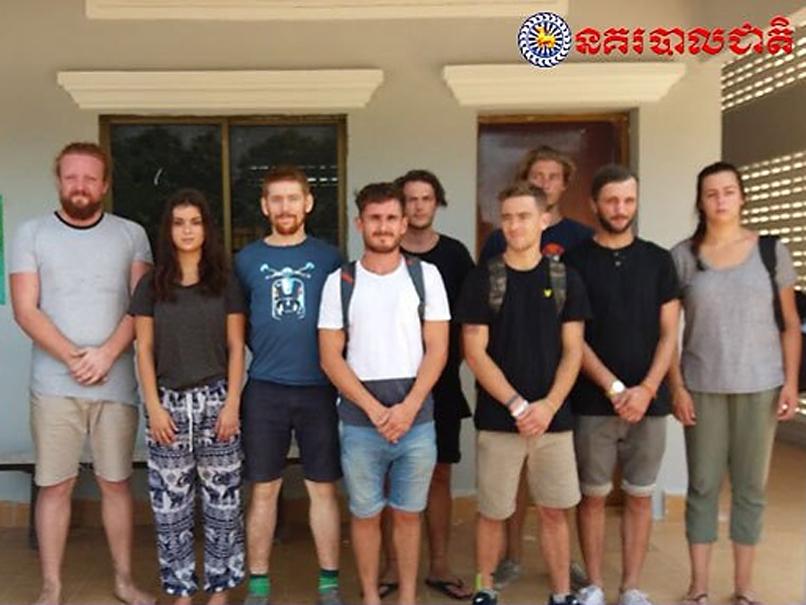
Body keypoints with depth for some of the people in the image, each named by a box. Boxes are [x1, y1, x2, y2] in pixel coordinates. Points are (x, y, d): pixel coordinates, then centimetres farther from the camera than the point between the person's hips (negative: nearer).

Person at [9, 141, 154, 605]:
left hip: (116, 383, 1)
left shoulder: (131, 235, 6)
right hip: (54, 385, 0)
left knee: (116, 481, 9)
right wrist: (73, 357, -13)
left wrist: (106, 354, -13)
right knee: (55, 485, 5)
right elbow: (25, 310, -2)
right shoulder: (32, 234, 4)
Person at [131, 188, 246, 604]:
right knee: (170, 504, 5)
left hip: (215, 399, 0)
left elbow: (236, 347, 2)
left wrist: (232, 402, -6)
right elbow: (144, 349, 3)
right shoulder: (151, 285, 5)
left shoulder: (225, 283, 4)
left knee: (222, 500, 3)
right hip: (169, 401, 1)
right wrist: (153, 405, -5)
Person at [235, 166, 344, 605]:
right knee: (264, 490, 8)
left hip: (319, 388, 0)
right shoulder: (247, 260, 5)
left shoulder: (329, 257, 4)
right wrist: (266, 351, 6)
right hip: (264, 389, 1)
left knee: (323, 488, 7)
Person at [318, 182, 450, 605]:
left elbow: (437, 350, -1)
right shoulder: (339, 282, 1)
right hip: (359, 423, 0)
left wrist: (408, 408, -11)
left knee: (408, 514, 12)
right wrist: (374, 409, -10)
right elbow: (330, 358, -2)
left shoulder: (426, 275, 2)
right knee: (365, 515, 11)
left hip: (417, 420, 0)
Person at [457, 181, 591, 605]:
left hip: (553, 417, 2)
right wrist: (518, 406, -13)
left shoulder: (565, 279, 4)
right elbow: (475, 353, -6)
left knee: (554, 510, 10)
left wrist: (548, 405, -11)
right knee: (492, 512, 8)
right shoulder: (482, 279, -2)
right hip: (498, 418, -1)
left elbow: (572, 351, 2)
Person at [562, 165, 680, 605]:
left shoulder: (658, 260, 7)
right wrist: (615, 388, -12)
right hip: (592, 403, -2)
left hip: (649, 401, 2)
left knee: (639, 497, 10)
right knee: (593, 495, 6)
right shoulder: (574, 261, 0)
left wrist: (646, 389, -10)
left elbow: (668, 334, 3)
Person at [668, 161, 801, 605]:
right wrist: (676, 387, -5)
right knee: (702, 486, 6)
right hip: (702, 388, 0)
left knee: (750, 487, 9)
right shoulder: (682, 256, 1)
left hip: (760, 386, 1)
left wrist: (791, 381, -3)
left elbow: (790, 324, 6)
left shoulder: (772, 251, 3)